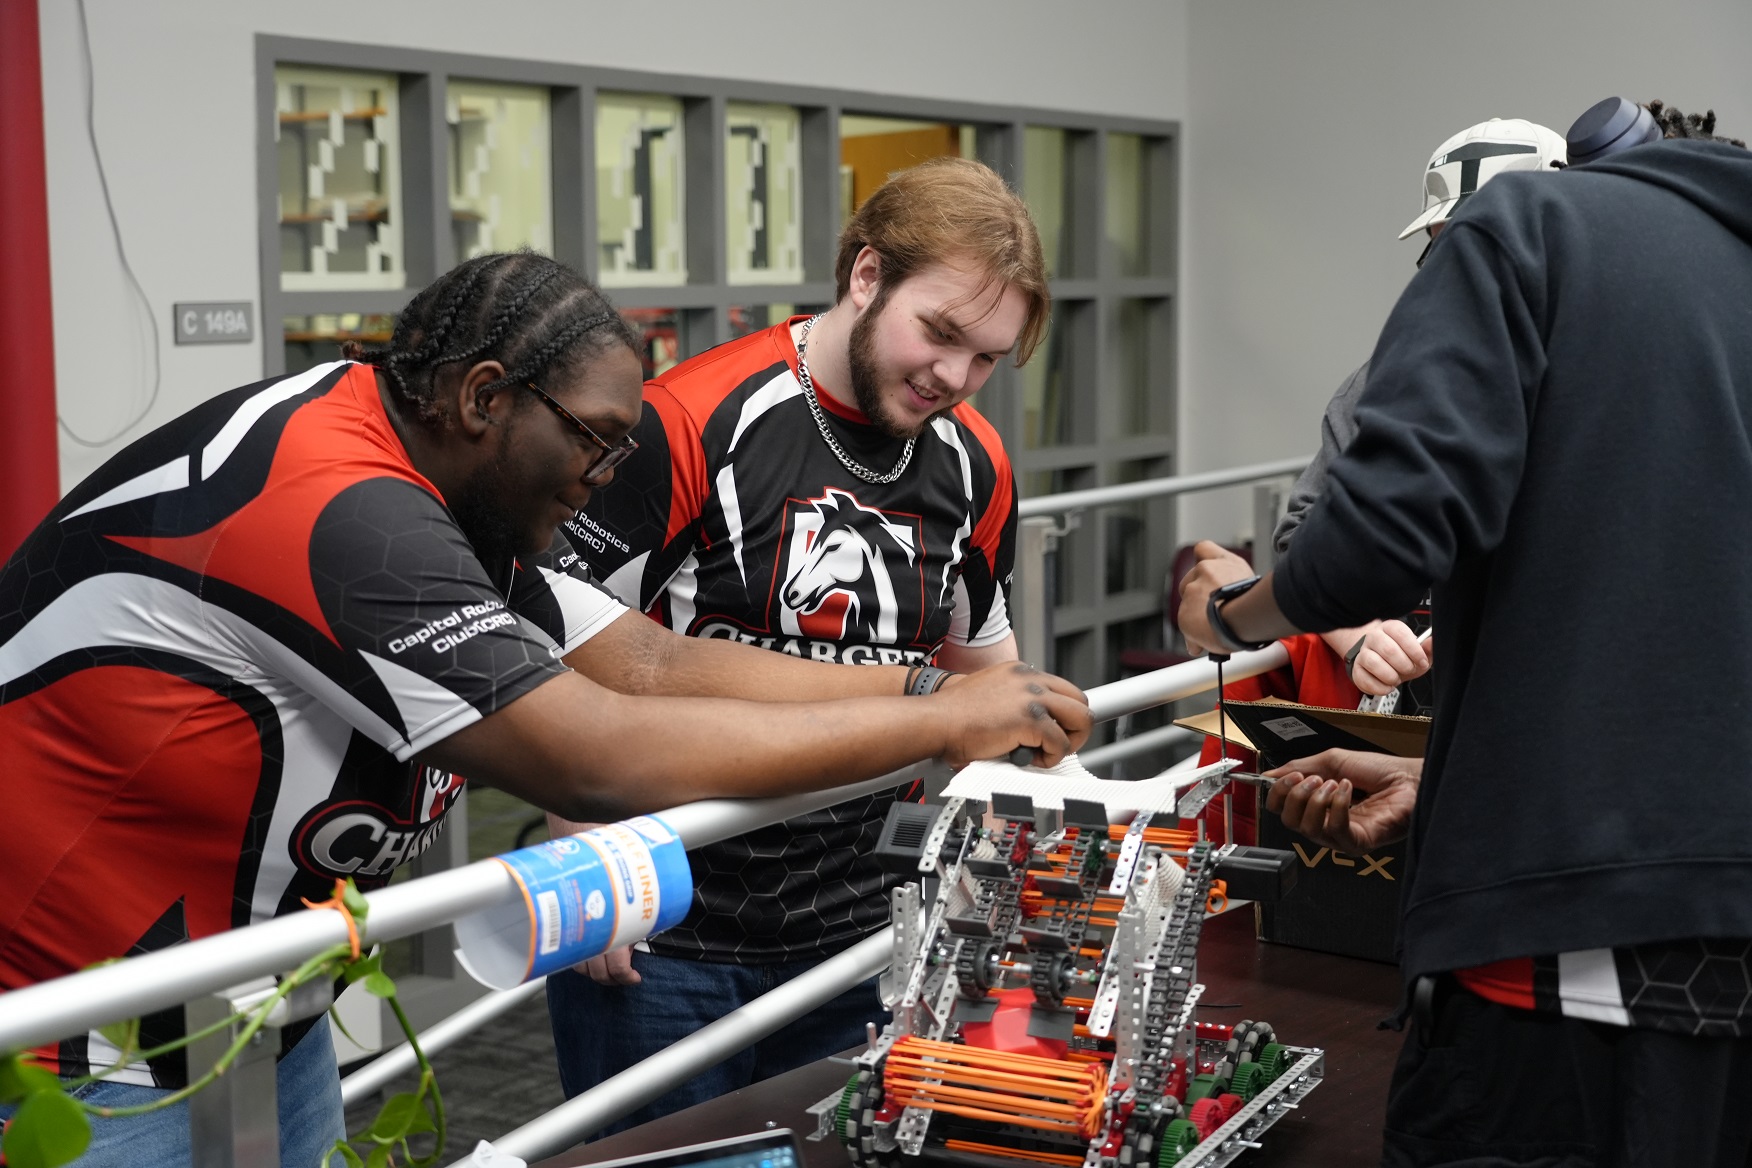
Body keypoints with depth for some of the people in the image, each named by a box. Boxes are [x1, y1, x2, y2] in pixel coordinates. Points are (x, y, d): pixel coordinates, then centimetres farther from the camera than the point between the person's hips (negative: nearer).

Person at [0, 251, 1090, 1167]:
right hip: (88, 1056, -9)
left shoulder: (458, 501, 3)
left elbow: (650, 664, -1)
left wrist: (925, 691, -9)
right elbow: (603, 760, -31)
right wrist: (941, 724, -24)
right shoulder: (341, 512, -29)